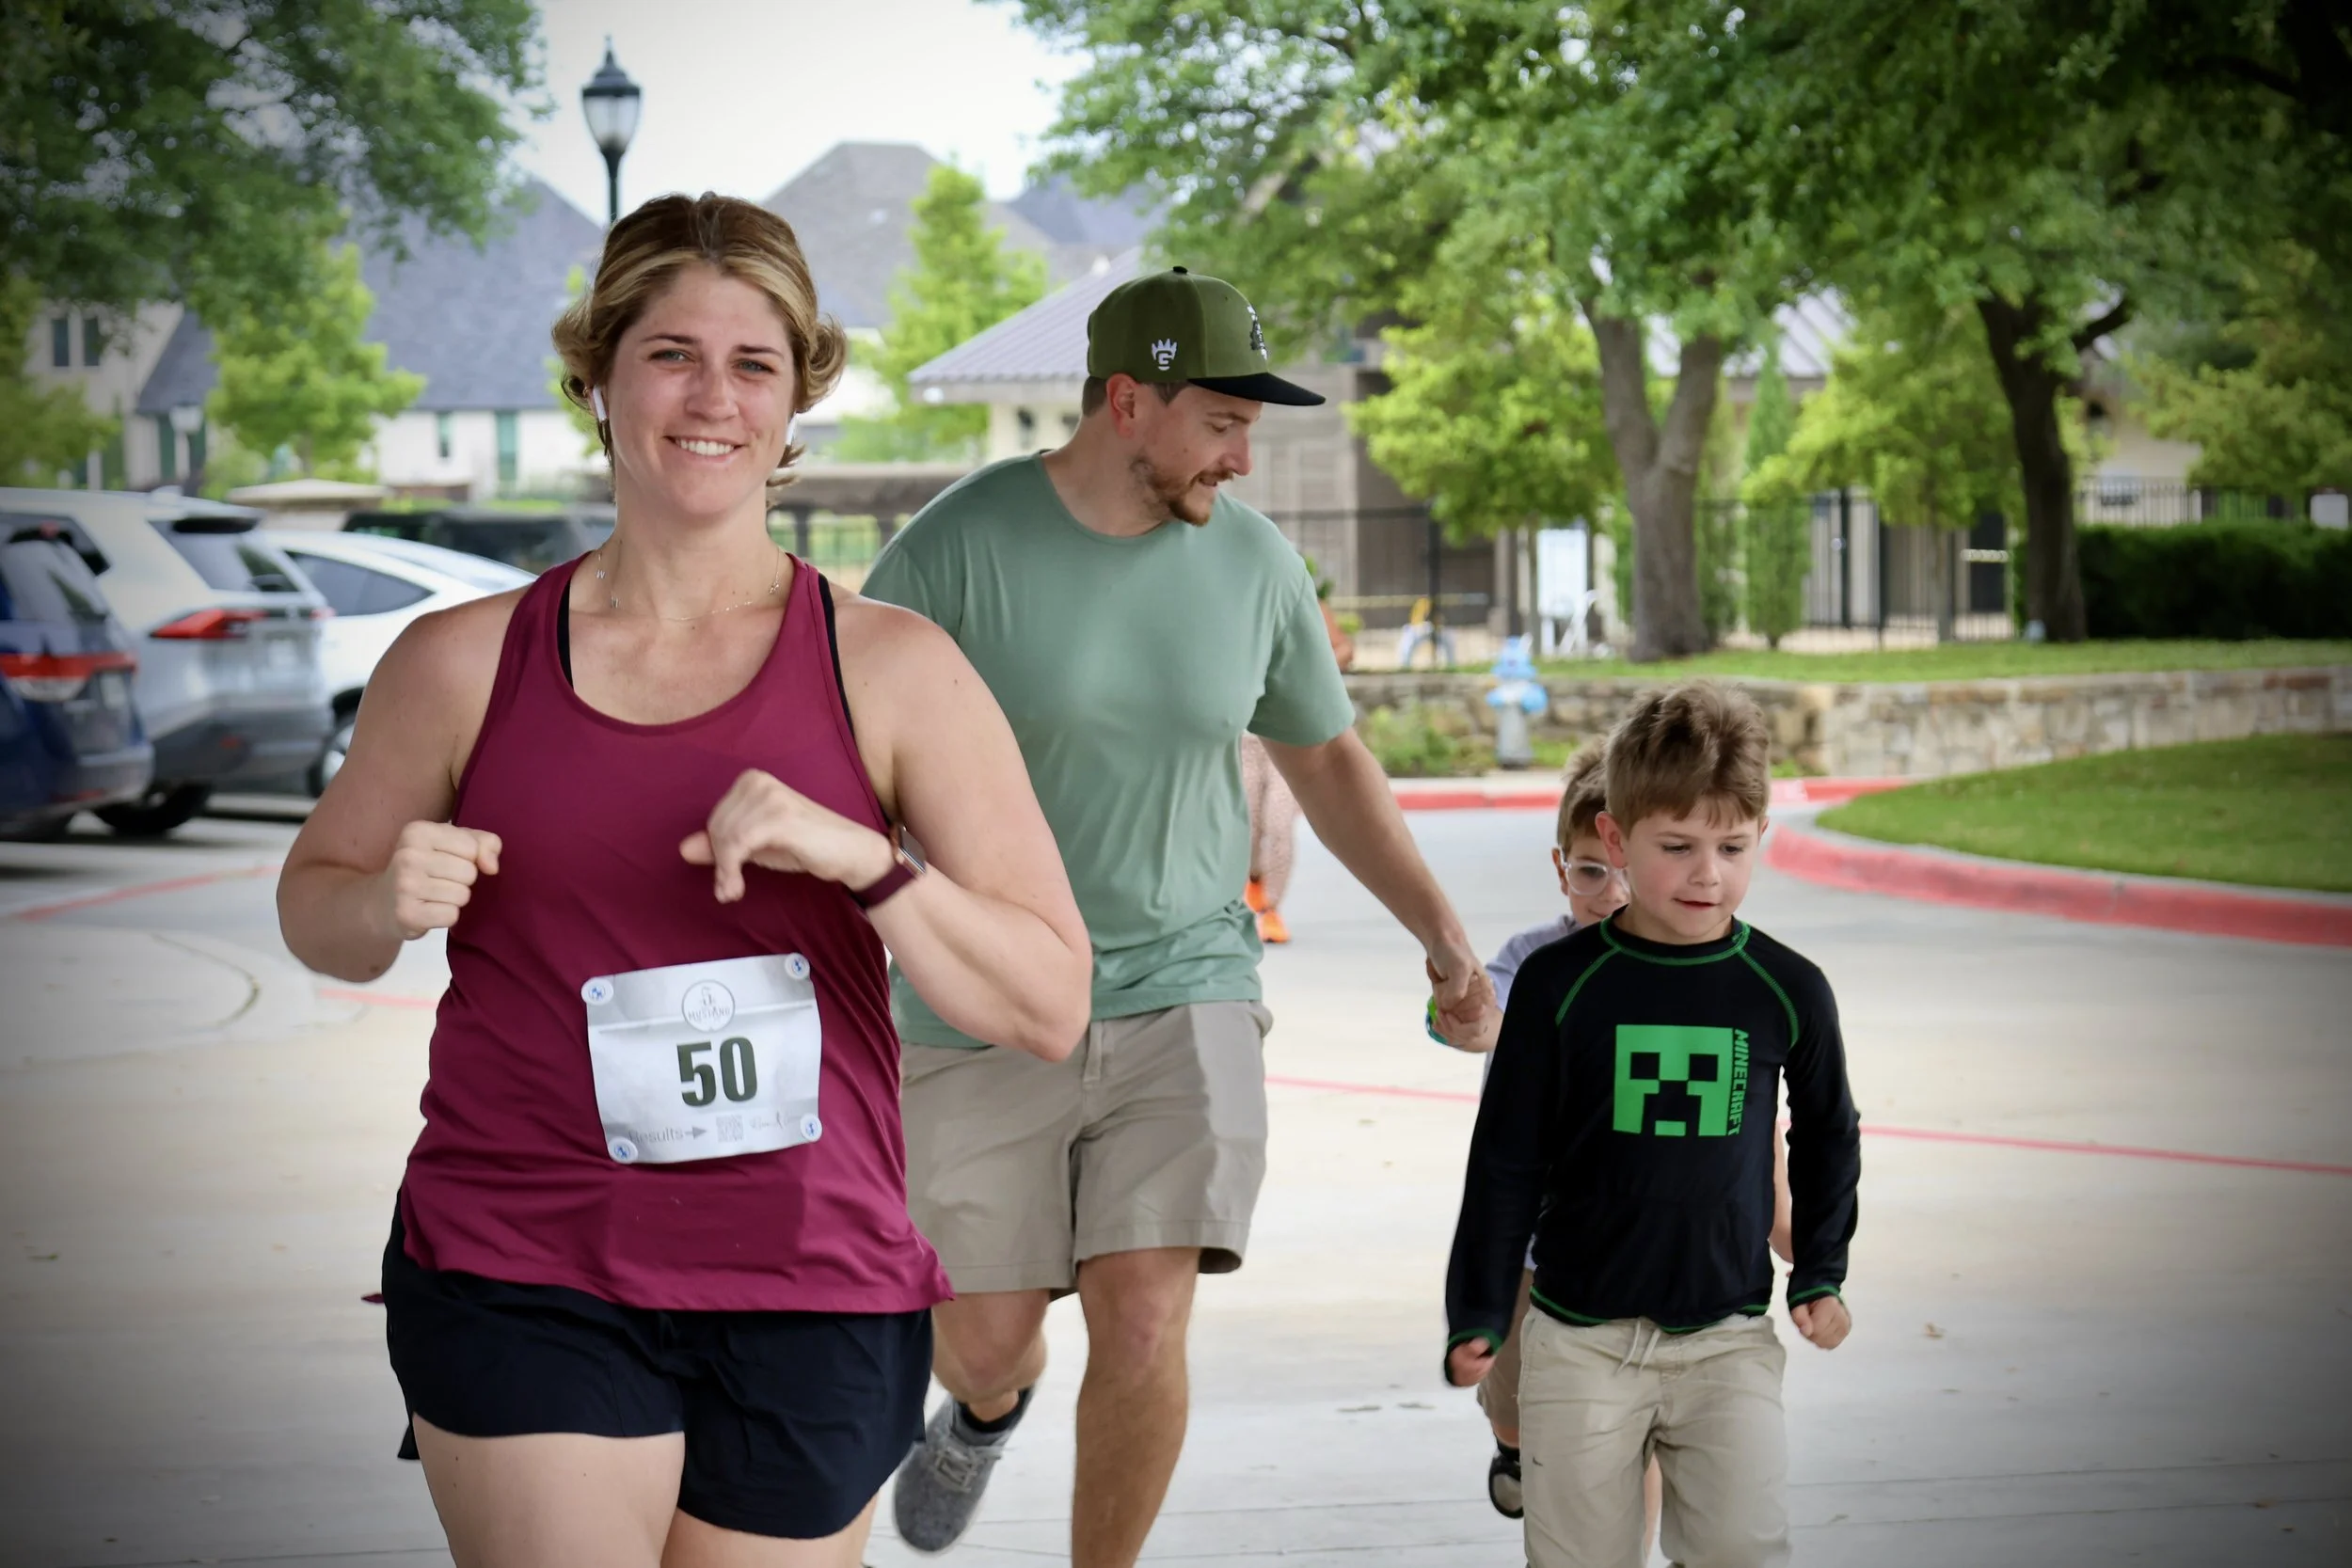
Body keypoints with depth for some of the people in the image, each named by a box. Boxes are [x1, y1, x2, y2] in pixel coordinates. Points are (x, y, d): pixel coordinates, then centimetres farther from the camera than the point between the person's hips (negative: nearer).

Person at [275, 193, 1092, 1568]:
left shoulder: (894, 669, 2)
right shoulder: (468, 663, 3)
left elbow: (1051, 1009, -2)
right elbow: (316, 906, 19)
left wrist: (864, 861, -17)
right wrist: (390, 904, -4)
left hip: (811, 1297, 1)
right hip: (521, 1285, 0)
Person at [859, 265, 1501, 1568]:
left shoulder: (1252, 562, -1)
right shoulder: (953, 550, -12)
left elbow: (1326, 759, 13)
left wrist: (1444, 938, 6)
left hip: (1180, 994, 2)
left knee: (1144, 1321, -13)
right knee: (984, 1338, 7)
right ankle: (990, 1410, 46)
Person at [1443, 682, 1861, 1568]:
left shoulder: (1787, 991, 0)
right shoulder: (1559, 984, -4)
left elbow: (1827, 1139, 17)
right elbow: (1505, 1162, 2)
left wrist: (1821, 1274, 12)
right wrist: (1477, 1315, 1)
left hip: (1726, 1337, 1)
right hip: (1580, 1336, -1)